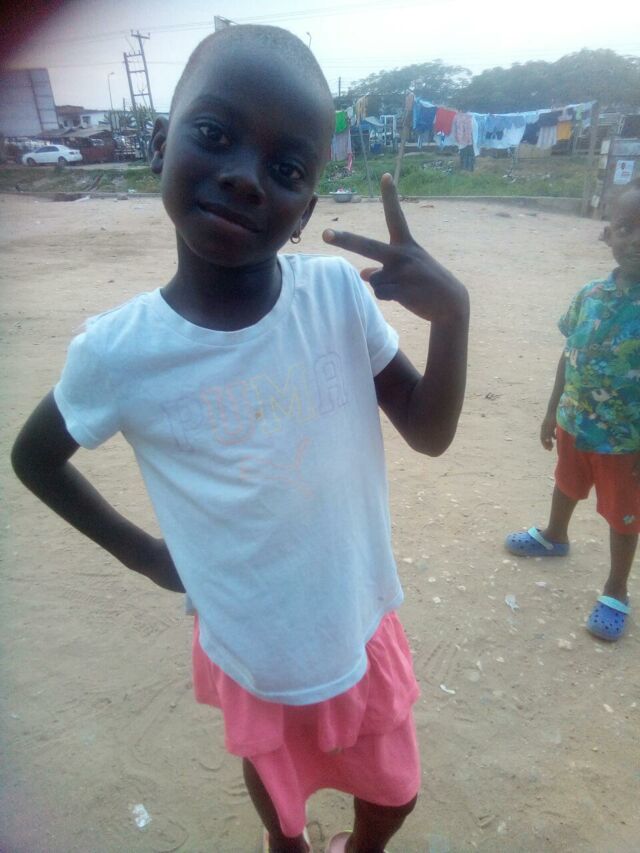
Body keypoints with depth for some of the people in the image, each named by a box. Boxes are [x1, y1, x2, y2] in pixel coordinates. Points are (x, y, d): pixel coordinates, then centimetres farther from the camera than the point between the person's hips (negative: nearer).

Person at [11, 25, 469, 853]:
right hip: (252, 650, -2)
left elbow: (429, 433, -10)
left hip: (360, 627, 3)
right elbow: (33, 454, -3)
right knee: (274, 782, 30)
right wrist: (141, 551, -5)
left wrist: (451, 311, -27)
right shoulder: (117, 351, -22)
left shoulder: (340, 294, -19)